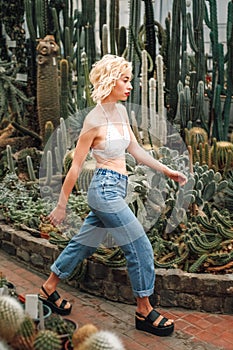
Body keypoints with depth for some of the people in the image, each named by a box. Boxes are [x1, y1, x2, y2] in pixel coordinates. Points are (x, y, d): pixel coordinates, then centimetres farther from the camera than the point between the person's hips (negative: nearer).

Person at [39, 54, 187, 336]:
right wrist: (61, 205, -6)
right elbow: (76, 166, -12)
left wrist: (166, 170, 11)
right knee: (141, 248, -3)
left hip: (114, 190, 9)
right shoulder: (94, 120, -16)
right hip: (106, 189, -9)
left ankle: (49, 288, 36)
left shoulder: (120, 111, 8)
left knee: (84, 243, 19)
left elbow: (135, 149, 15)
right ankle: (144, 312, 13)